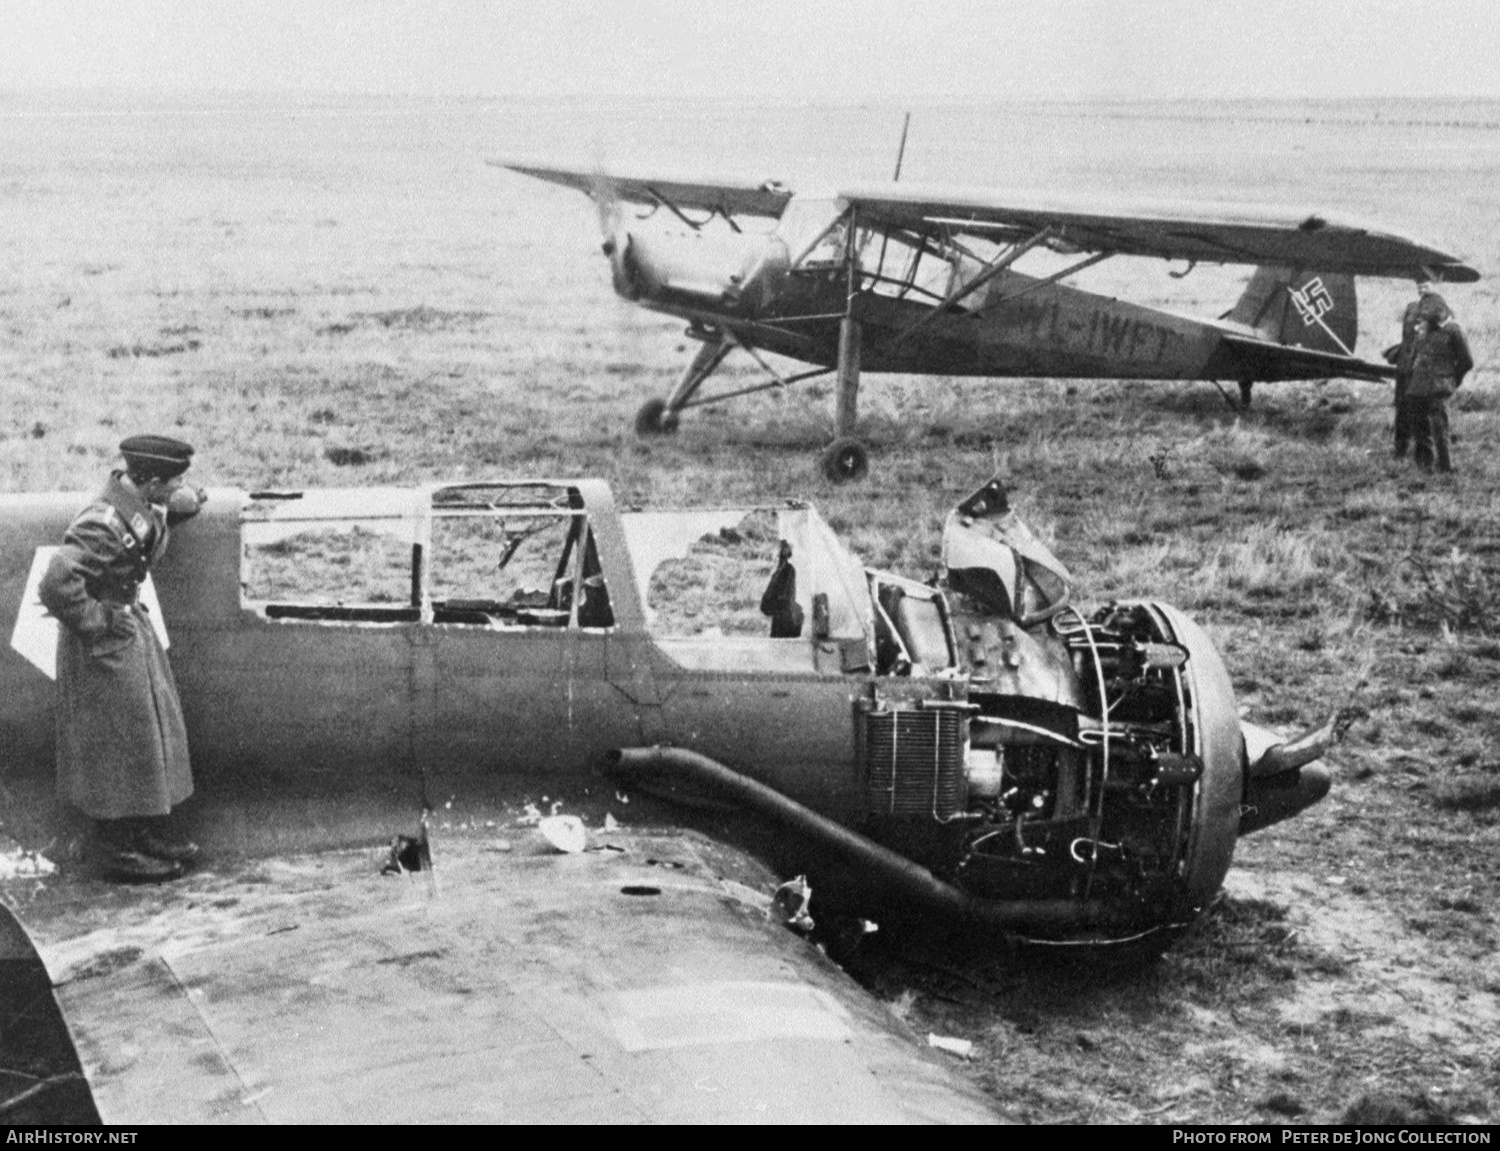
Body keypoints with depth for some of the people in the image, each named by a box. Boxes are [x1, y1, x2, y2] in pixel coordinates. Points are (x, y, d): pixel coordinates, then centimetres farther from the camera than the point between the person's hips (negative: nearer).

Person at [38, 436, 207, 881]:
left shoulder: (141, 508, 1)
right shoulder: (104, 525, -28)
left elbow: (174, 502, 27)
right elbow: (56, 584, -34)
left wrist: (186, 502, 8)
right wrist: (97, 622, -23)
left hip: (131, 630, 10)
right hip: (104, 644, -10)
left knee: (151, 733, 17)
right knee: (116, 746, 0)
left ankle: (149, 833, 29)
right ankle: (117, 853, 11)